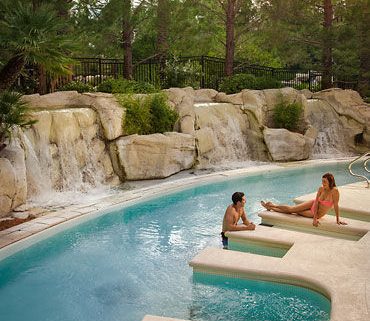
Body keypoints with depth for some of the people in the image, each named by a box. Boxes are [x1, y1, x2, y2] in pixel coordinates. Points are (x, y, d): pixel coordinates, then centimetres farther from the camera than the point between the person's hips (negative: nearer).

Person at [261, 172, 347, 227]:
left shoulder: (334, 191, -31)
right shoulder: (321, 189, -16)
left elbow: (336, 206, -26)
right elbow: (316, 202, -16)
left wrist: (338, 220, -21)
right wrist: (314, 218, -22)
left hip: (318, 214, -3)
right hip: (313, 204, 3)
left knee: (292, 211, 3)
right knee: (291, 208, 5)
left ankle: (271, 206, 23)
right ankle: (271, 206, 29)